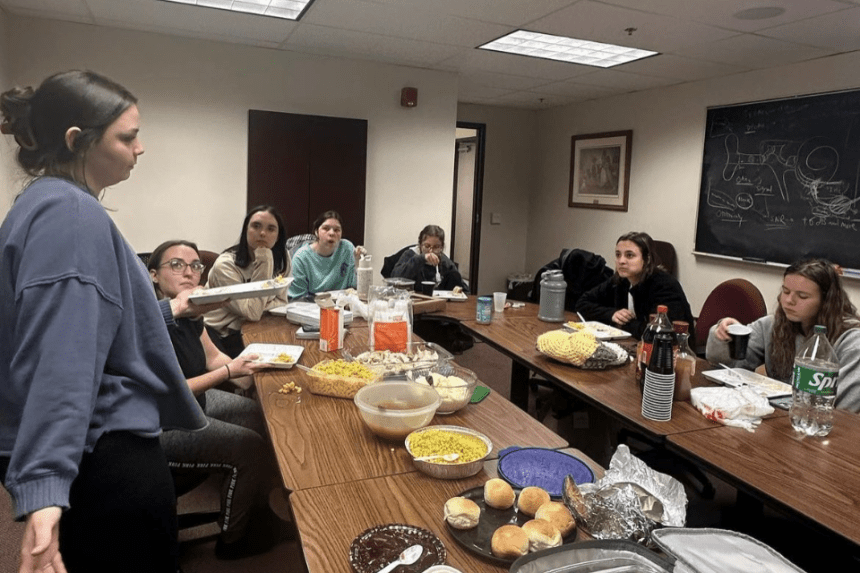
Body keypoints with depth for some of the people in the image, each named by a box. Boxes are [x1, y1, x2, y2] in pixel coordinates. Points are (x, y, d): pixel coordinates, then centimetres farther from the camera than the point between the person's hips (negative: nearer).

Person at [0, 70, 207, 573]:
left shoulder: (55, 205, 12)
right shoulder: (71, 213, -20)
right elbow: (61, 357, -32)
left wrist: (169, 311, 35)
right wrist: (43, 486, -37)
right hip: (106, 457, -10)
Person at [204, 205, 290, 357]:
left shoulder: (282, 258, -2)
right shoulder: (225, 264, -21)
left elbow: (280, 301, 4)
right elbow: (253, 312, -25)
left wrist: (259, 309, -18)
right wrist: (264, 263, -27)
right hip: (222, 337, -6)